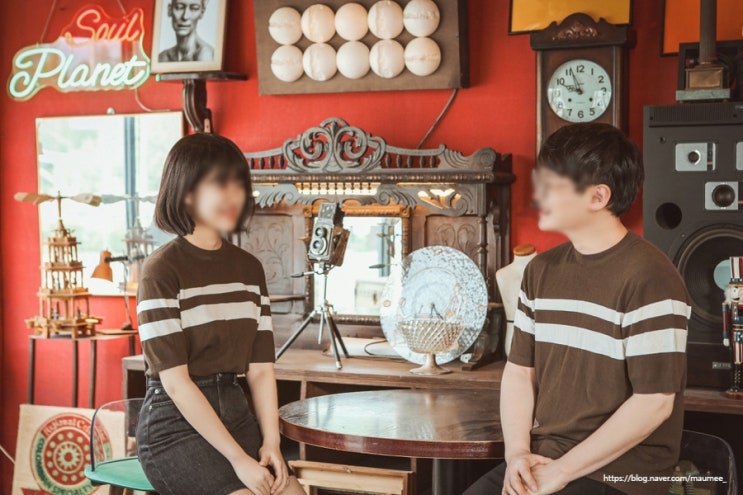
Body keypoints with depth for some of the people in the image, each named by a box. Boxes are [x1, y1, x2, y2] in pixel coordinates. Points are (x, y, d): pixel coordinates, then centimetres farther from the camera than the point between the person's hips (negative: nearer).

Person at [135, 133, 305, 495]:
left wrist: (271, 443, -6)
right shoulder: (161, 270, -9)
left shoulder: (249, 268, 10)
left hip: (234, 412, 6)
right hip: (176, 423, -5)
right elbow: (175, 381, -14)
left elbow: (260, 368, 8)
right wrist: (238, 459, -17)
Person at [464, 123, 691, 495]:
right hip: (538, 463, 6)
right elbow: (519, 370, 11)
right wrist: (517, 453, -4)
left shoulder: (647, 277, -13)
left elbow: (654, 403, -16)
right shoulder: (541, 270, 10)